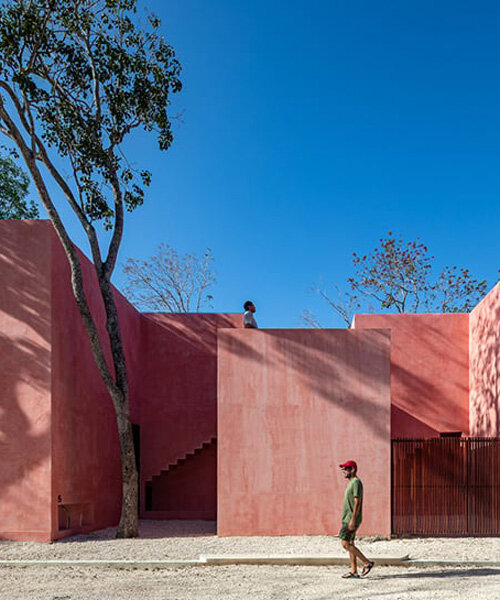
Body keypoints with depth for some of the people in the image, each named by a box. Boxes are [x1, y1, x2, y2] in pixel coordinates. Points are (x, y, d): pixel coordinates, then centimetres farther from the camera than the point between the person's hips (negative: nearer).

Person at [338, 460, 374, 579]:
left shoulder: (356, 482, -15)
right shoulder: (351, 483, 16)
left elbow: (357, 503, -21)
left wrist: (352, 520, -25)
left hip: (351, 519, -10)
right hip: (347, 519, 10)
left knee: (345, 543, -12)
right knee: (350, 544, 9)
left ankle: (367, 563, -6)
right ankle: (354, 571, 12)